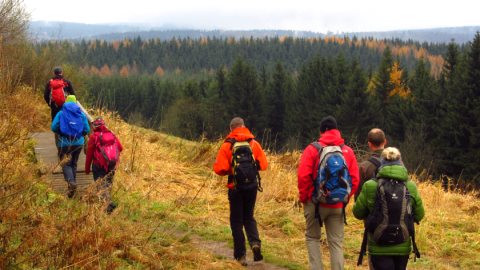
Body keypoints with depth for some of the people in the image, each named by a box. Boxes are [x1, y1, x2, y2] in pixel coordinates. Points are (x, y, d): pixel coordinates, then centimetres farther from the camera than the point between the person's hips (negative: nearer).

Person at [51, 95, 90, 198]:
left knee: (66, 164, 0)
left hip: (65, 143, -3)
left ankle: (71, 182, -25)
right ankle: (73, 181, 21)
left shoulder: (61, 113, -2)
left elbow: (54, 127, -9)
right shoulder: (81, 114, 4)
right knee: (74, 164, 17)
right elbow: (87, 130, 0)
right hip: (78, 143, 3)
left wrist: (60, 133, 11)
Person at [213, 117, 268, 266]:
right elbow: (263, 165, -2)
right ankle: (255, 242, -6)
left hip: (236, 187, -2)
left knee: (237, 220, 9)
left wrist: (230, 170, 8)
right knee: (248, 216, 19)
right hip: (252, 185, 2)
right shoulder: (254, 143, -1)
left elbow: (219, 169, -14)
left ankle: (241, 255, 8)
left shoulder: (227, 146, -8)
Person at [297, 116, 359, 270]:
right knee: (336, 242, 9)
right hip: (338, 206, 2)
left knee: (312, 237, 13)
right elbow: (355, 179, 0)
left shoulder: (313, 149, -7)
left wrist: (303, 197, 0)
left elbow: (303, 176, -13)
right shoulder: (348, 151, 3)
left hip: (316, 203, -2)